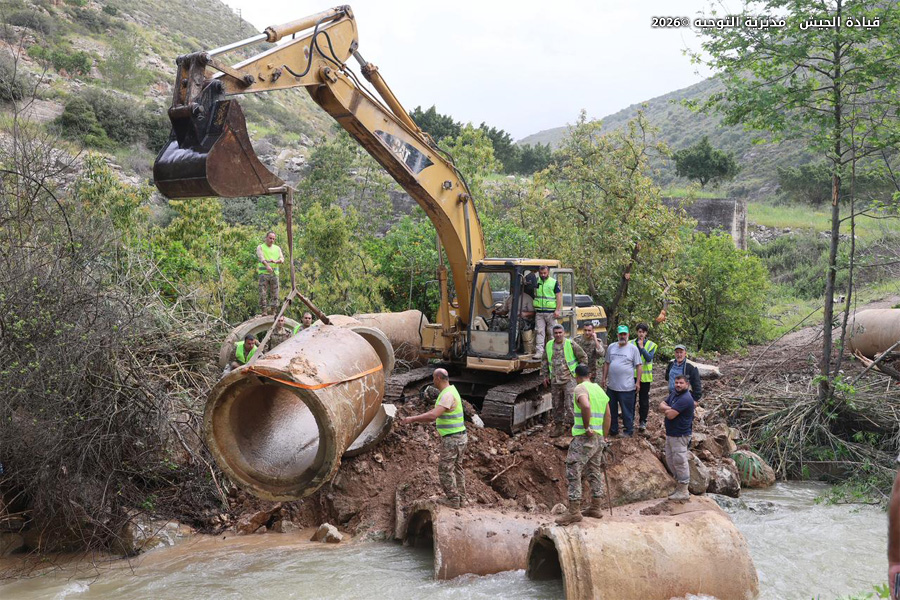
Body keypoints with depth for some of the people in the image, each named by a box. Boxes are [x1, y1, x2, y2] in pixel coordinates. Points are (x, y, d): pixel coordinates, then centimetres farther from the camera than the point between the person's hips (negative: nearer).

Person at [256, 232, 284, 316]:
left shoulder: (277, 248, 17)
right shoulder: (260, 247, 6)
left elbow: (282, 259, 4)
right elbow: (261, 257, -12)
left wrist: (275, 261, -19)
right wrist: (267, 265, -31)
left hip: (274, 273, 3)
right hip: (263, 272, -3)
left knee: (274, 293, 0)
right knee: (263, 293, -8)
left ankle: (273, 311, 5)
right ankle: (264, 311, -5)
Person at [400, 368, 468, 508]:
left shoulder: (448, 395, -22)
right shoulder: (450, 391, 11)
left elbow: (433, 415, -30)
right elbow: (435, 412, 21)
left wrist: (412, 419, -22)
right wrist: (415, 419, 22)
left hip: (452, 439, -10)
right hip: (459, 437, 10)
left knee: (445, 469, 1)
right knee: (457, 468, 17)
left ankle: (452, 499, 8)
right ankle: (461, 498, 24)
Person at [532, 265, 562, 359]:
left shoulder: (554, 283, 0)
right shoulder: (536, 282, 10)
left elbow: (559, 297, -2)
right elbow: (532, 294, 19)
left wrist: (557, 310, -10)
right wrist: (533, 310, 12)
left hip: (550, 312, -2)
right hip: (539, 312, 2)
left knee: (551, 332, 4)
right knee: (540, 332, -3)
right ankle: (539, 351, -6)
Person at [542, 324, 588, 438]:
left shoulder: (571, 345, -7)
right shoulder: (549, 345, 7)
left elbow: (583, 357, 0)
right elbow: (544, 361, 17)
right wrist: (545, 375, 13)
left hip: (569, 380, -5)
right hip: (555, 381, 5)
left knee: (569, 405, -7)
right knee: (557, 405, 12)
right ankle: (558, 426, 21)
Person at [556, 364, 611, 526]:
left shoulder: (580, 388, -9)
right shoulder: (600, 390, 16)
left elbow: (586, 406, -30)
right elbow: (607, 417, 19)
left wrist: (586, 428, -20)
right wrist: (604, 438, 25)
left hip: (584, 438, -8)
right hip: (598, 438, 8)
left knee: (573, 473, -5)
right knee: (593, 473, 18)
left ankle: (574, 512, -8)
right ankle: (596, 508, 26)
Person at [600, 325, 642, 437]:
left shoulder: (633, 349, -4)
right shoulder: (611, 347, 8)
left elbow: (639, 366, -4)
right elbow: (606, 363, 13)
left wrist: (638, 382, -8)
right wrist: (604, 378, 11)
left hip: (626, 387, -5)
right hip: (611, 386, 5)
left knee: (627, 411, 3)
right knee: (611, 410, 15)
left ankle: (629, 431, 17)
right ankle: (613, 430, 29)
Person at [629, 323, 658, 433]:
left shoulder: (651, 345, 1)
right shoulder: (631, 344, 3)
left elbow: (649, 358, -14)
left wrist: (642, 347, -16)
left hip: (645, 376, -1)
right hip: (632, 375, 1)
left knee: (644, 400, 5)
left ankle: (643, 421, 15)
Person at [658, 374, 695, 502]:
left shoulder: (685, 399, -21)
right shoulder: (674, 393, 9)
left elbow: (670, 415, -25)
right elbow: (661, 405, 4)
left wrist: (666, 410, -4)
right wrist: (670, 409, -15)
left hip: (680, 436, -10)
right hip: (670, 434, 10)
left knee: (680, 462, -3)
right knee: (670, 460, 17)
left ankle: (684, 492, 6)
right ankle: (679, 486, 30)